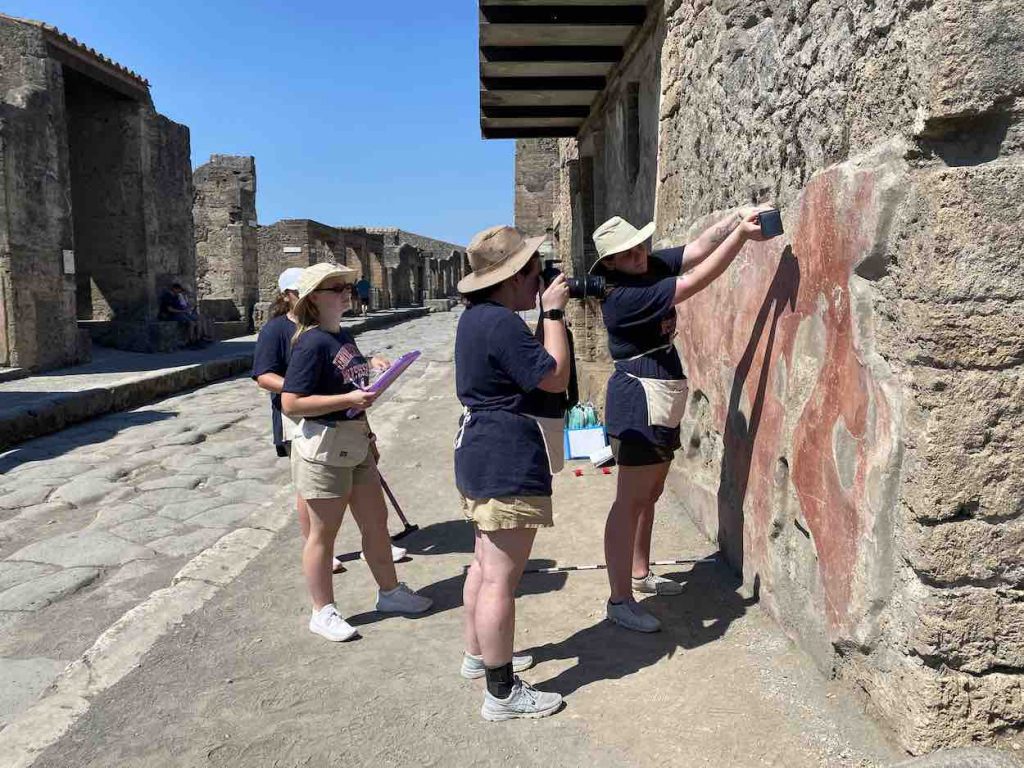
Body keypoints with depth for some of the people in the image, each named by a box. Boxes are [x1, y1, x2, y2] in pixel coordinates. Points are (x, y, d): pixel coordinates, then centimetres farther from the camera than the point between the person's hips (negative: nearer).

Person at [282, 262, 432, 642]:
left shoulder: (344, 335, 9)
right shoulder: (312, 343, -18)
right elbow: (291, 403, -23)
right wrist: (349, 400, -26)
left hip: (355, 443, 9)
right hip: (323, 448, -9)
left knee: (376, 522, 17)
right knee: (323, 533, 6)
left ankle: (390, 591, 35)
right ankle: (323, 612, 22)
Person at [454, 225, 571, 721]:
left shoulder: (477, 316, 11)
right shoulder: (501, 322, -21)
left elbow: (526, 363, 17)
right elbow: (555, 377, -19)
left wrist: (548, 313, 9)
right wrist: (553, 312, -12)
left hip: (480, 454, 11)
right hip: (508, 464, -11)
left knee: (486, 564, 22)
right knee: (501, 581, -2)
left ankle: (478, 655, 38)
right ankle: (502, 693, 9)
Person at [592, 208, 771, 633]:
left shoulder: (653, 266, 4)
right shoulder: (623, 296, -23)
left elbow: (699, 248, 3)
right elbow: (697, 281, -24)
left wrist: (736, 217, -14)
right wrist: (741, 234, -22)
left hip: (662, 399, 10)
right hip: (638, 400, -10)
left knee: (650, 494, 19)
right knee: (631, 501, -6)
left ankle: (641, 573, 35)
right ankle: (620, 601, 1)